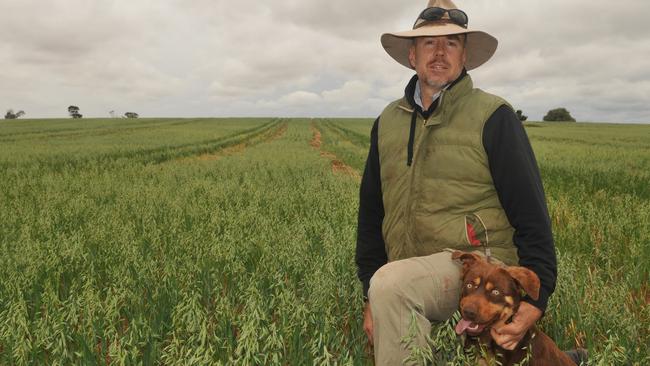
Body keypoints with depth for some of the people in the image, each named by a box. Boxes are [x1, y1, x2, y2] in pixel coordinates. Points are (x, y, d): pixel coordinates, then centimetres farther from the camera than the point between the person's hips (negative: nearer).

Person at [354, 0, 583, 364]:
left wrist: (536, 298, -13)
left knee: (391, 283, -31)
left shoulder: (494, 116, -2)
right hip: (409, 282, 6)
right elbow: (371, 212, 16)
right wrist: (371, 300, 13)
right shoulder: (387, 122, 12)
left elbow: (531, 212, -4)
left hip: (480, 265, -6)